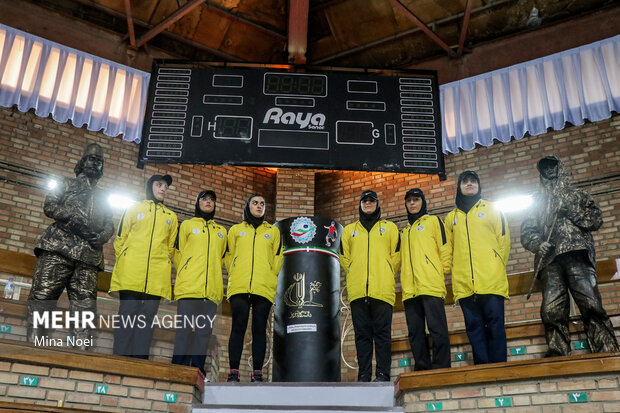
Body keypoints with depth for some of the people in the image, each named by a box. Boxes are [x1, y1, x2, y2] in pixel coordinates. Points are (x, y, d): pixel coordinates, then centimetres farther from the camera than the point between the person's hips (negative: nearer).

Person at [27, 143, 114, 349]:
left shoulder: (102, 198, 28)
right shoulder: (67, 184, 18)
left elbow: (110, 225, 19)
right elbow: (49, 206, 4)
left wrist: (101, 236, -4)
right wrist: (71, 216, -13)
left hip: (88, 255, 4)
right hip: (58, 248, -3)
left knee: (85, 303, -4)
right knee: (43, 293, -11)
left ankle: (81, 348, -7)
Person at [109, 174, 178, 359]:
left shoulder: (171, 216, 22)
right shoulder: (135, 208, 15)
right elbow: (120, 238, 11)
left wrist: (163, 266, 12)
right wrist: (124, 262, 4)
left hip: (157, 276, 2)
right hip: (131, 274, -2)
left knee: (148, 315, -3)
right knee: (128, 311, -9)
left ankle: (140, 360, -2)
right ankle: (120, 357, -7)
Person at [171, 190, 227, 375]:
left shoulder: (221, 231, 23)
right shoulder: (187, 225, 14)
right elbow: (178, 253, 11)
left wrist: (212, 279, 14)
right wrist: (186, 276, 5)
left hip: (212, 289, 3)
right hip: (189, 288, -3)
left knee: (205, 330, 0)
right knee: (185, 328, -9)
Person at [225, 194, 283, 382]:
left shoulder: (273, 231, 19)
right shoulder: (236, 230, 19)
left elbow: (277, 259, 15)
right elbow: (229, 257, 16)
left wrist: (268, 279, 6)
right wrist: (236, 279, 8)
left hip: (264, 288, 0)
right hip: (239, 288, 0)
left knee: (259, 329, -2)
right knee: (238, 327, -6)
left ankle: (257, 373, -1)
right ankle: (233, 372, -4)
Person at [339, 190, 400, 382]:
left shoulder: (390, 228, 17)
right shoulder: (349, 230, 21)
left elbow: (396, 256, 11)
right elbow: (344, 258, 17)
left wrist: (386, 276, 5)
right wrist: (355, 276, 9)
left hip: (383, 290, -1)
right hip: (357, 291, 2)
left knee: (382, 332, -5)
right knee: (362, 333, 1)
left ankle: (383, 374, -2)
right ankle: (364, 375, 4)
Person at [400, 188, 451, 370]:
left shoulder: (433, 221, 11)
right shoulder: (404, 231, 27)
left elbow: (445, 246, 2)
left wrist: (443, 270, -5)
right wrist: (405, 280, 14)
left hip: (431, 285, -6)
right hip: (409, 289, 6)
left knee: (437, 329, -9)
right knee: (415, 331, 3)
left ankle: (441, 368, -6)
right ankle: (422, 369, 8)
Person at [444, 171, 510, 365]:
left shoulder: (491, 209, 14)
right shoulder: (452, 217, 20)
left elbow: (503, 239, 8)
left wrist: (497, 267, 1)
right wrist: (454, 270, 6)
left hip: (491, 281, -2)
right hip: (464, 283, 2)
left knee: (495, 325, -6)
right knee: (474, 327, 1)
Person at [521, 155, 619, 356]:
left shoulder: (577, 195, 22)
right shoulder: (538, 202, 26)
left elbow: (597, 219, 10)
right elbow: (526, 232, 16)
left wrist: (572, 210, -5)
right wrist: (538, 244, -4)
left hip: (577, 255, -2)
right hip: (550, 261, 2)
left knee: (591, 303, -14)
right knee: (551, 310, -9)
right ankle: (557, 352, -7)